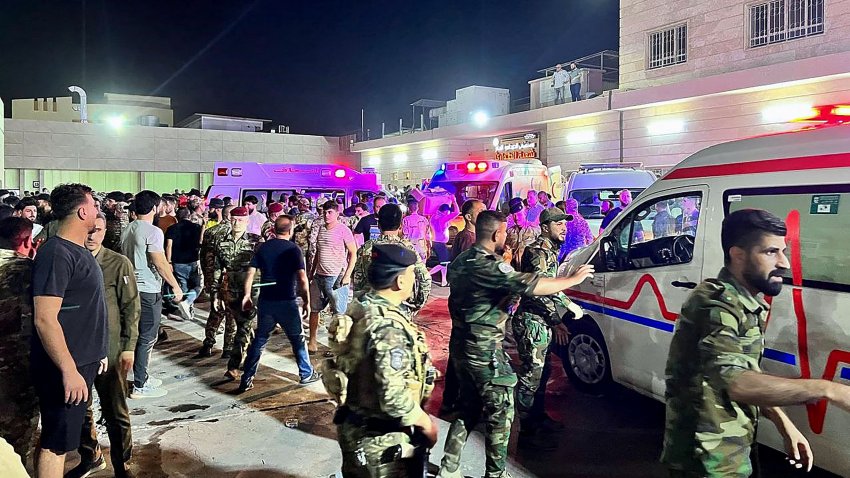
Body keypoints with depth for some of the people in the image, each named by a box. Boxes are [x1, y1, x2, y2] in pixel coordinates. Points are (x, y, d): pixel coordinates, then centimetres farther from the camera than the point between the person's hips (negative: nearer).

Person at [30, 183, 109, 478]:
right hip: (64, 368, -9)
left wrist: (97, 352, 21)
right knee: (55, 443, 2)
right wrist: (69, 370, -24)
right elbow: (44, 319, -24)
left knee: (64, 438, 19)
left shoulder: (79, 252, 10)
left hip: (82, 362, 9)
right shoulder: (56, 254, -19)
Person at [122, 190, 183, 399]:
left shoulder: (127, 230, 11)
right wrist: (176, 286, -12)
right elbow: (160, 264, -20)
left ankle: (141, 377, 28)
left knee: (138, 335, 18)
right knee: (147, 338, -1)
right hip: (149, 290, -9)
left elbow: (126, 258, 17)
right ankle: (140, 386, 5)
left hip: (132, 287, 9)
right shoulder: (153, 231, -16)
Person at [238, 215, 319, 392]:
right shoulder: (293, 249, -9)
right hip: (287, 302, -4)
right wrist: (306, 302, -7)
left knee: (259, 340, 14)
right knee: (298, 339, 13)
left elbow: (250, 273, 0)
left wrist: (247, 295, 10)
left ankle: (246, 380, 15)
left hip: (265, 301, 4)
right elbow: (302, 279, -16)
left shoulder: (263, 247, 3)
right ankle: (306, 374, 24)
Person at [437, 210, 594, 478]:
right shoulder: (489, 265, -20)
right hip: (484, 350, -9)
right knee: (500, 413, 5)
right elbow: (531, 285, -25)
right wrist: (575, 279, -15)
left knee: (467, 408, 19)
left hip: (461, 345, 9)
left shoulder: (460, 262, 8)